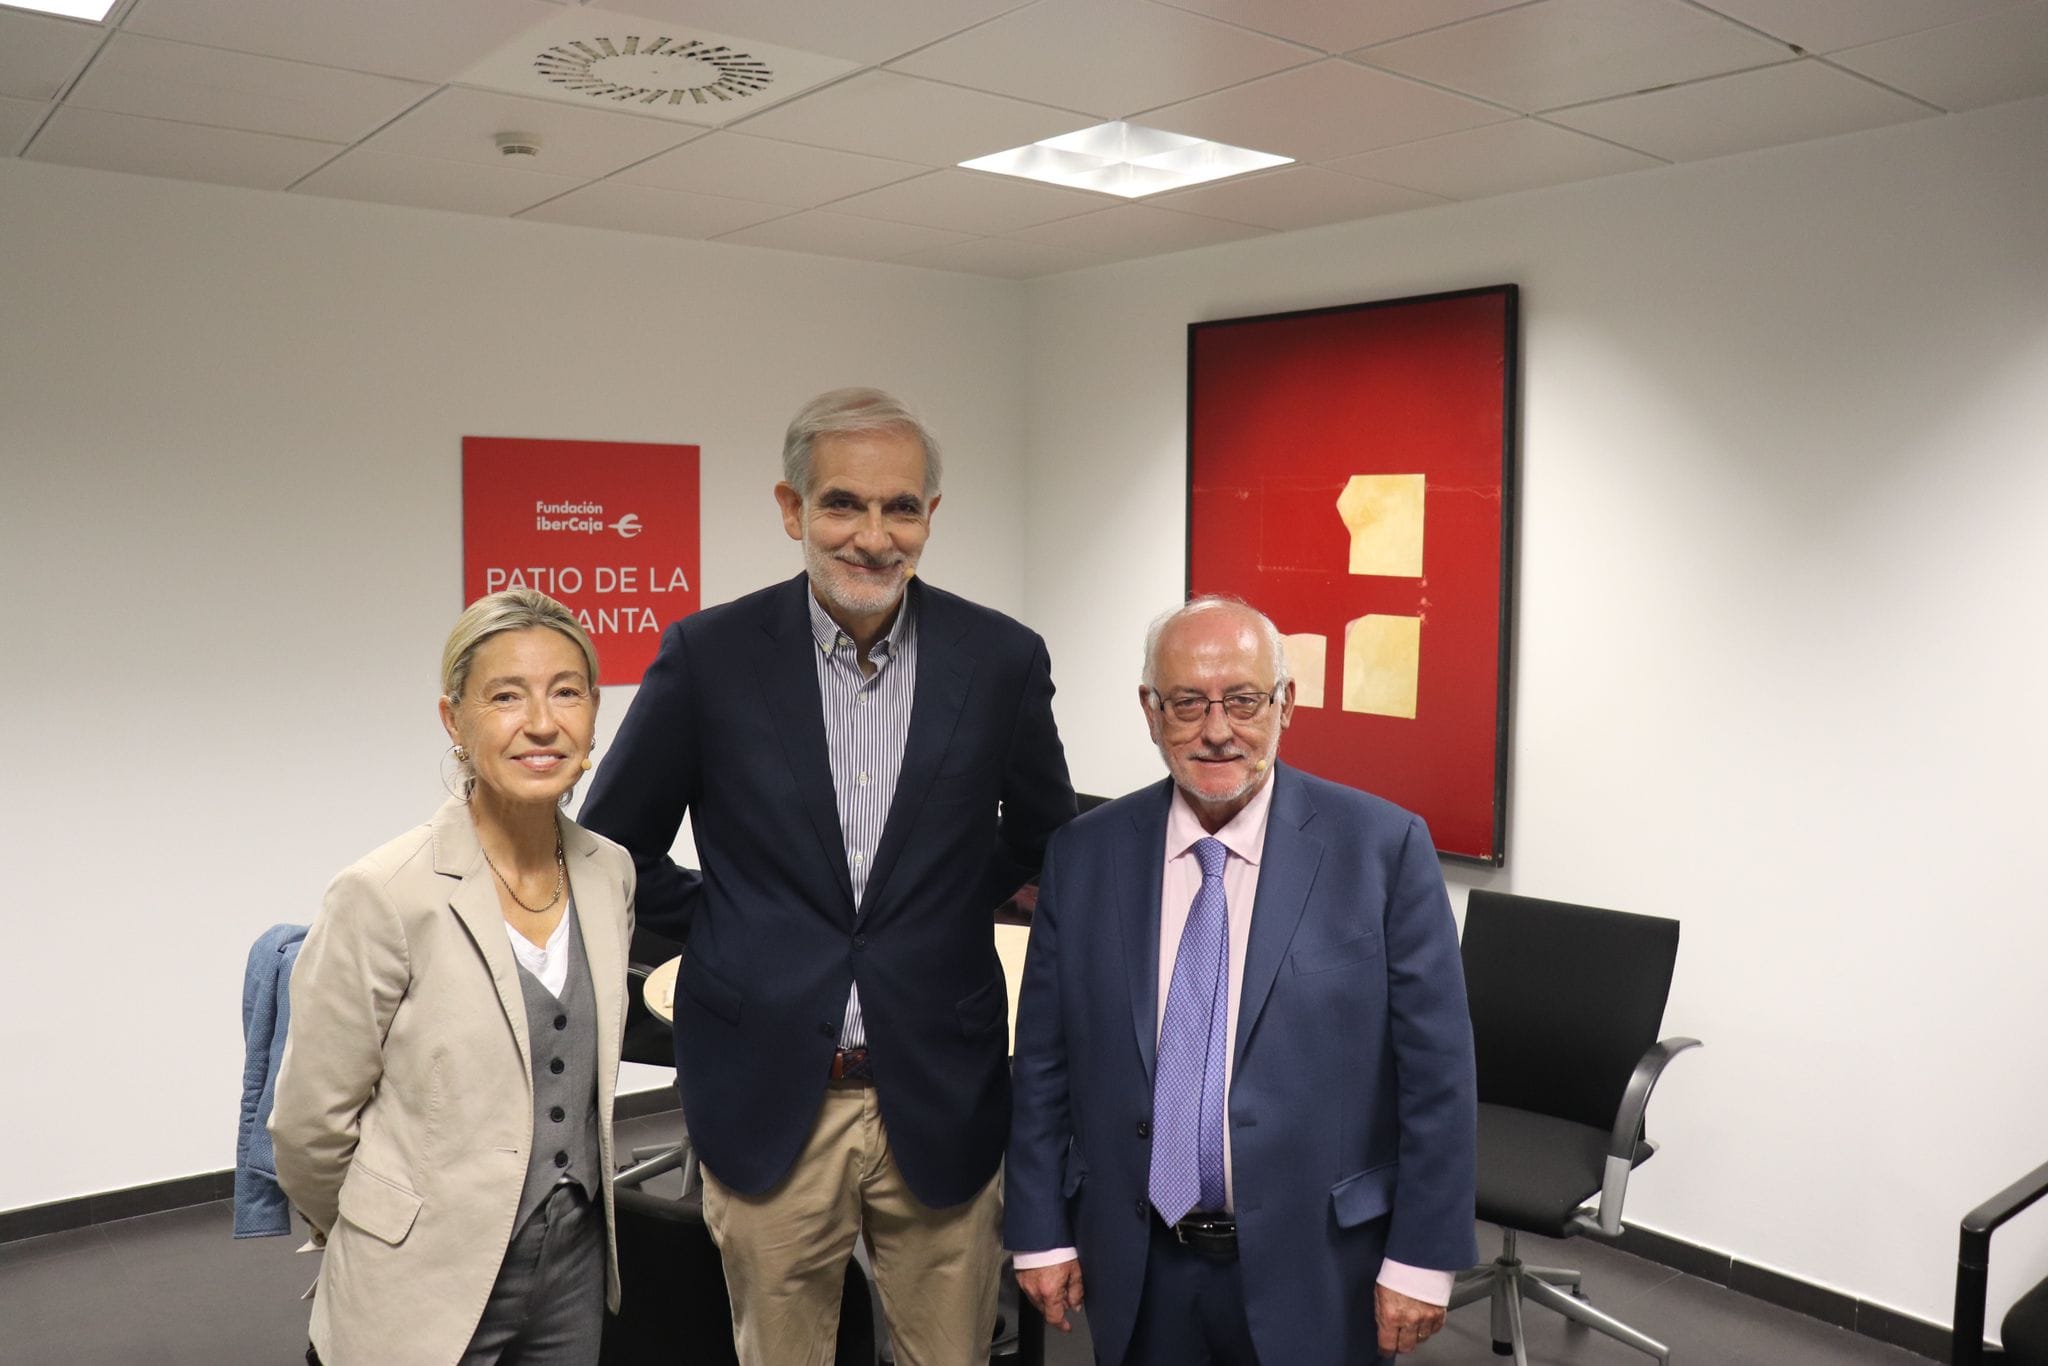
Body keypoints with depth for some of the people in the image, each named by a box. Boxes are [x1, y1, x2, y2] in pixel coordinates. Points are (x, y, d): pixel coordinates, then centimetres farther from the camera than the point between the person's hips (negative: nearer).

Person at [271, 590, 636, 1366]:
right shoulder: (385, 896, -19)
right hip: (427, 1296, -4)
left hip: (576, 1266, 5)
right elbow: (310, 1126, -10)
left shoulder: (610, 873, -2)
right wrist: (386, 1248, 4)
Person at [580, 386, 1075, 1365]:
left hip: (938, 1101, 1)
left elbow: (1043, 835, 13)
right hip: (768, 1100, 0)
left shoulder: (1002, 659, -4)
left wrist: (950, 911, 7)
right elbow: (613, 840, 5)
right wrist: (721, 931, 2)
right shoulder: (711, 654, -7)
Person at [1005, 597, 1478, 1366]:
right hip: (1138, 1271, 3)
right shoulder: (1085, 854, -2)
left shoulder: (1382, 846, -11)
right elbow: (1044, 1062, 3)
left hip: (1314, 1268, -2)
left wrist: (1422, 1257, -7)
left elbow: (1435, 1071, -8)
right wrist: (1041, 1233, 4)